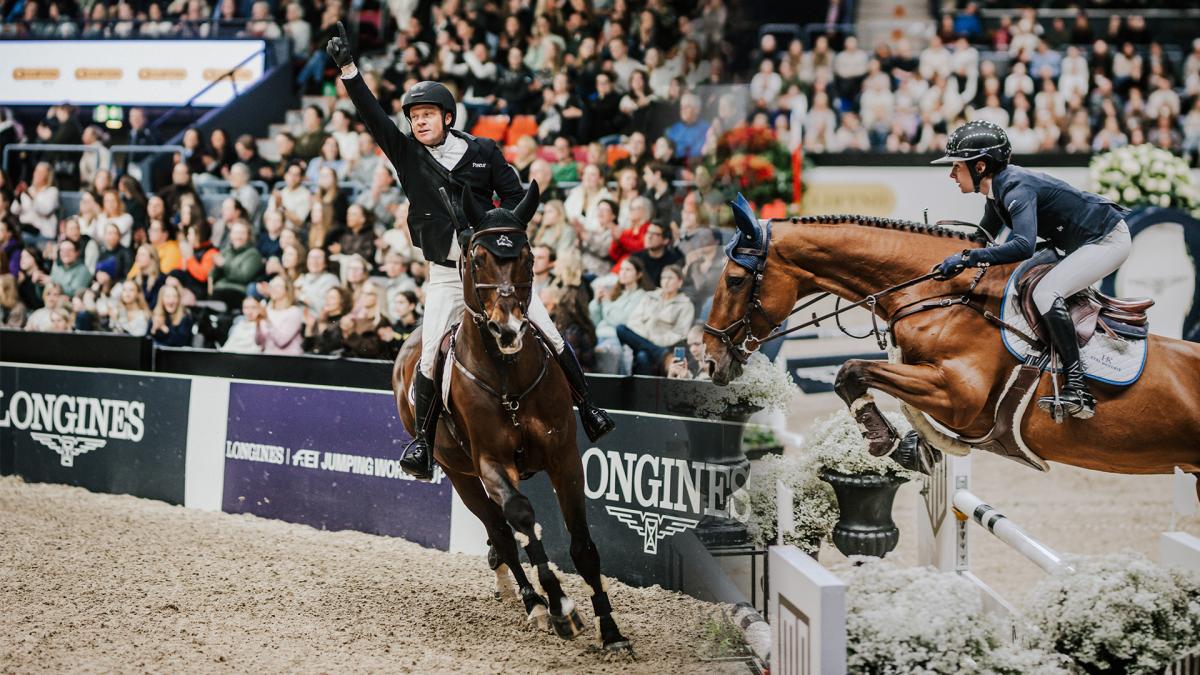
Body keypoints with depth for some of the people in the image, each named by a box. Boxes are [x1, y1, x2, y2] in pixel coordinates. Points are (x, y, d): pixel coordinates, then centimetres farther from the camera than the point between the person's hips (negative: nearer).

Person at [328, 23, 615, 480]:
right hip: (446, 274, 0)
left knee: (549, 336, -2)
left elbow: (515, 197, 5)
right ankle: (422, 440, -3)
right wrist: (347, 68, -19)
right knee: (430, 355, -13)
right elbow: (372, 115, -8)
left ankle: (586, 408, 14)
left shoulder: (483, 152, 1)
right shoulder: (408, 155, 2)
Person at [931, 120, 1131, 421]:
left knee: (1045, 294, -26)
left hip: (1108, 240, -11)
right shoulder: (998, 189, 4)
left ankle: (1078, 390, -28)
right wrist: (952, 260, 12)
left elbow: (1023, 246, -41)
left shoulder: (1017, 189, -26)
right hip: (1082, 244, 11)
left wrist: (967, 258, -39)